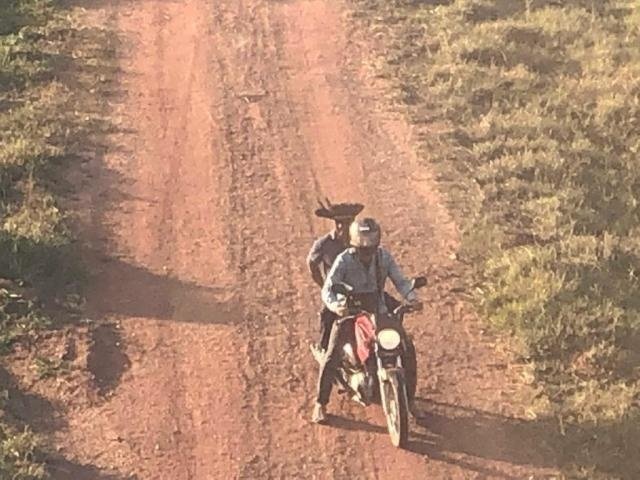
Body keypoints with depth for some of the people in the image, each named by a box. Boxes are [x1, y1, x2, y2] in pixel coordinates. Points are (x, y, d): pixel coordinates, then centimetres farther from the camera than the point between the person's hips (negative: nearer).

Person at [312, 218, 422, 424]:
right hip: (349, 312, -3)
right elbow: (328, 288, -21)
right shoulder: (344, 260, -15)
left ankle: (409, 401, 11)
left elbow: (400, 281, -4)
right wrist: (335, 305, -43)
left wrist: (412, 298, -25)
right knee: (332, 356, -18)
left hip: (379, 312, 3)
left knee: (407, 350, -5)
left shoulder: (384, 256, -4)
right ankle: (320, 404, -1)